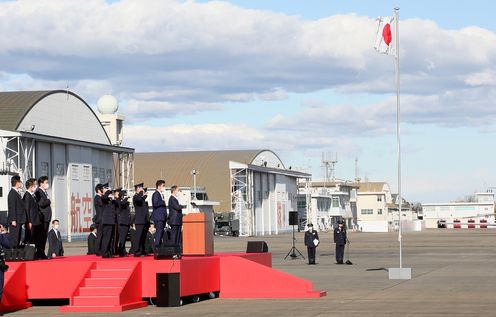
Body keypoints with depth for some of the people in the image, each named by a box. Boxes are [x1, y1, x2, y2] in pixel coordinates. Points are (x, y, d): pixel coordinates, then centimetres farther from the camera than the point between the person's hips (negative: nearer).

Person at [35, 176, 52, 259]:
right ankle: (40, 253, -7)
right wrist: (48, 200, -8)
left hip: (47, 218, 9)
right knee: (41, 236, -8)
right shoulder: (38, 192, -12)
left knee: (44, 236, 10)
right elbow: (41, 204, -22)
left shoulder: (44, 192, 19)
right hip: (42, 218, -9)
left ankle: (42, 253, 13)